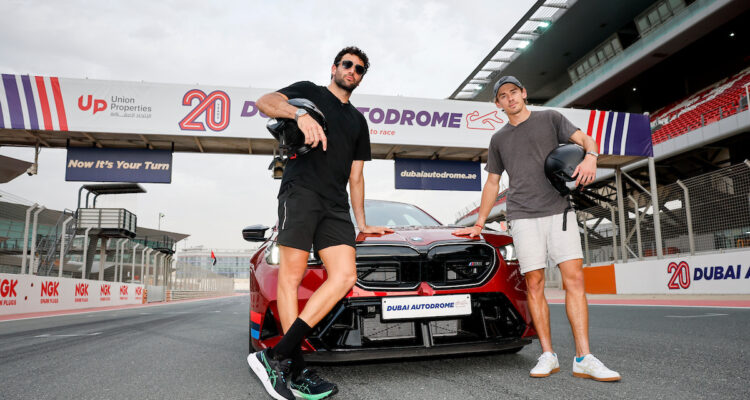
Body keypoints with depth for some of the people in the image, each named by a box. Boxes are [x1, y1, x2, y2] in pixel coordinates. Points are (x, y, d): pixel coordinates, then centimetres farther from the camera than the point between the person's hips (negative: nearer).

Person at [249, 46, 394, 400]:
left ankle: (276, 356, -12)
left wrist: (361, 222, 24)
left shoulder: (358, 121, 29)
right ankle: (296, 370, -7)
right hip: (301, 192, -5)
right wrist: (300, 115, -20)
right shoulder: (309, 92, 17)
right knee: (292, 274, -11)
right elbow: (264, 102, -2)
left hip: (336, 205, 5)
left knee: (344, 276, -12)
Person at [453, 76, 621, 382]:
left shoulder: (550, 118, 14)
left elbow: (584, 139, 5)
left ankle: (584, 359, -7)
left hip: (559, 210, -1)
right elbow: (492, 184, 22)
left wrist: (590, 156, -20)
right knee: (534, 284, -4)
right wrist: (479, 224, 19)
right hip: (523, 216, 1)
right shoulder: (498, 139, 19)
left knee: (574, 279, -9)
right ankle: (548, 355, 3)